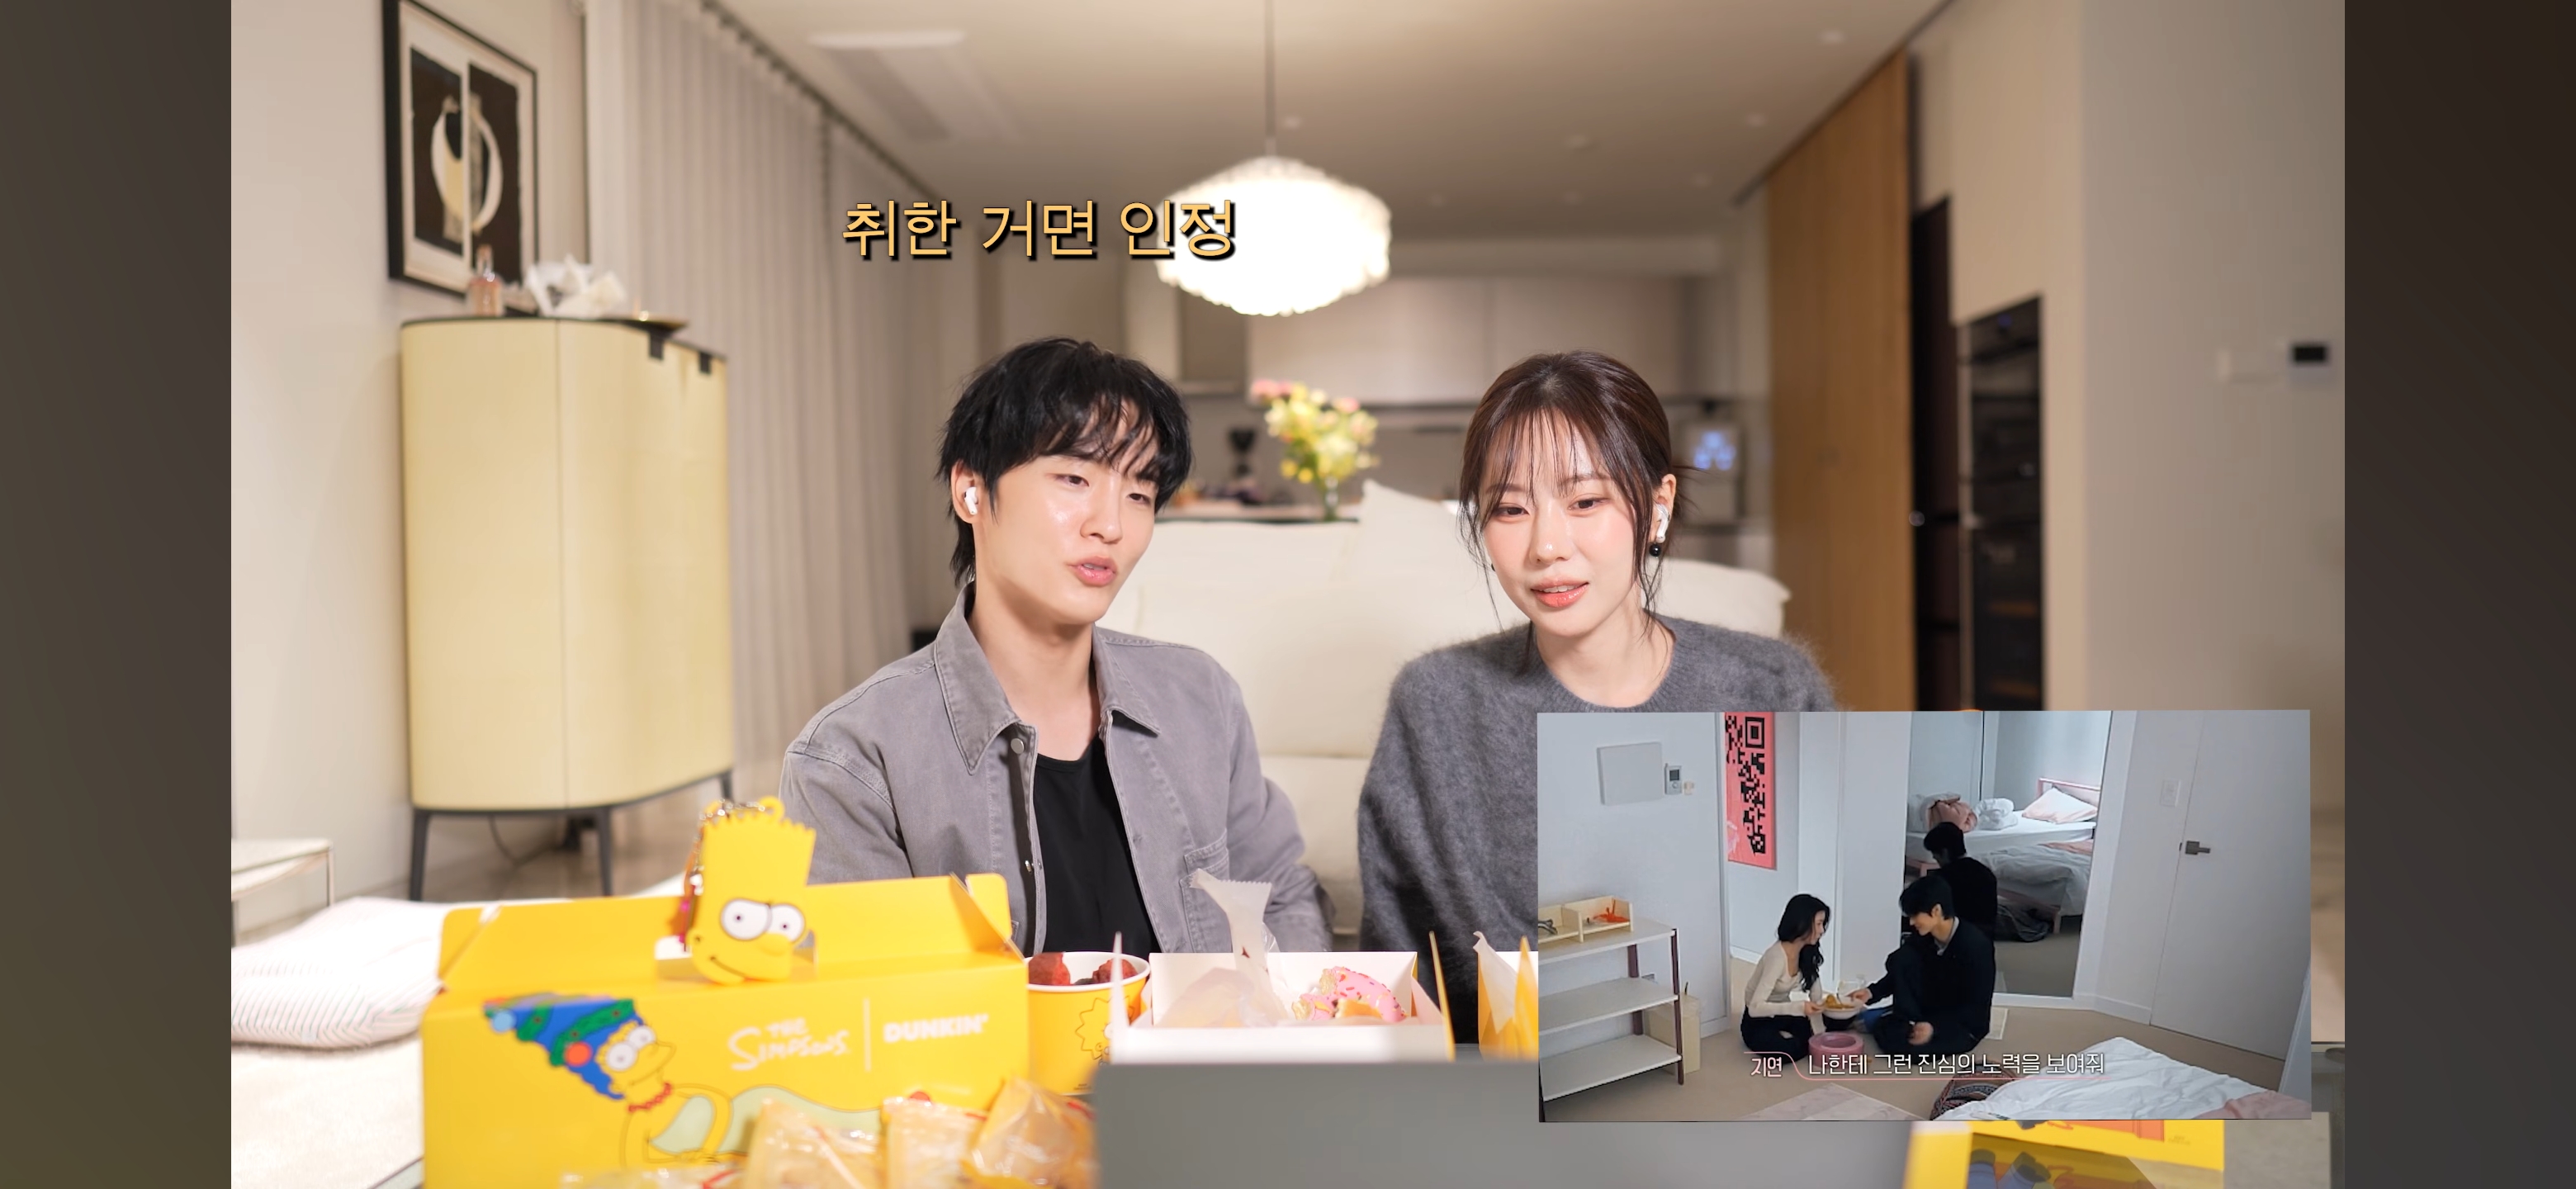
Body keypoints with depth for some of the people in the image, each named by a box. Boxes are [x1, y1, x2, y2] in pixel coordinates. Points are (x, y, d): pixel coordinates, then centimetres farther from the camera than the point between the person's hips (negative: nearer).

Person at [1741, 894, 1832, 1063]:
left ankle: (1785, 1036, 9)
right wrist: (1799, 1007, -43)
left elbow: (1816, 997, -4)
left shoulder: (1808, 952, -8)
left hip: (1783, 1014, 7)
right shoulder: (1777, 957, -32)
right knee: (1790, 1052, -33)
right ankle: (1764, 1043, 0)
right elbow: (1755, 1008, -35)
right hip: (1758, 1022, -7)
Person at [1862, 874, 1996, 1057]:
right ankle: (1910, 1023, -10)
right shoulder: (1922, 938, -7)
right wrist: (1873, 992, -8)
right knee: (1901, 958, -15)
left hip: (1965, 1023, -7)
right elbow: (1901, 971, 9)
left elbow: (1977, 1006, -23)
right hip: (1931, 1012, 7)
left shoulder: (1975, 945, -26)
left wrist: (1934, 1027, -34)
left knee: (1901, 1043, -30)